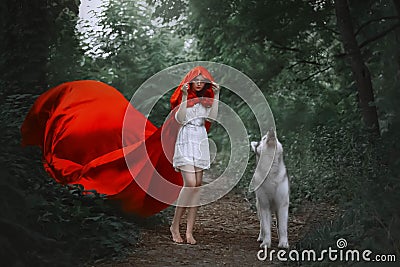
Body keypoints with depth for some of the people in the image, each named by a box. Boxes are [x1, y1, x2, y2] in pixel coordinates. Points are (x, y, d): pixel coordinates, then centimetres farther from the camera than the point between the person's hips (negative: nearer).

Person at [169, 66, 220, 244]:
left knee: (197, 186, 1)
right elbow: (180, 119, -13)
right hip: (186, 141, -5)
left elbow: (211, 117, -3)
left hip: (201, 142, 5)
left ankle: (189, 231, 4)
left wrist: (216, 96, -5)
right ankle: (175, 225, -1)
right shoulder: (183, 97, 0)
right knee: (190, 184, -17)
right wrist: (185, 97, -19)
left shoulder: (206, 99, 13)